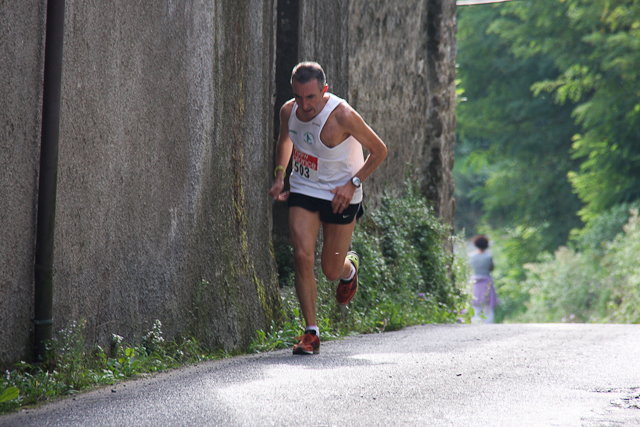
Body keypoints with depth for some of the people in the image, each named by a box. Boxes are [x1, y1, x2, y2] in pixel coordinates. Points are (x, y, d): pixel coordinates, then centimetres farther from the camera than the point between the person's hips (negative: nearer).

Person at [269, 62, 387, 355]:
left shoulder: (342, 115, -23)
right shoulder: (289, 111, -7)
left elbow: (379, 151, -11)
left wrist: (353, 183, -18)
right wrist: (280, 174, 4)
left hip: (339, 196, -3)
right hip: (302, 191, 3)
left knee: (331, 271, 4)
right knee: (302, 256, -16)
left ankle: (350, 268, 45)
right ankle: (311, 333, -8)